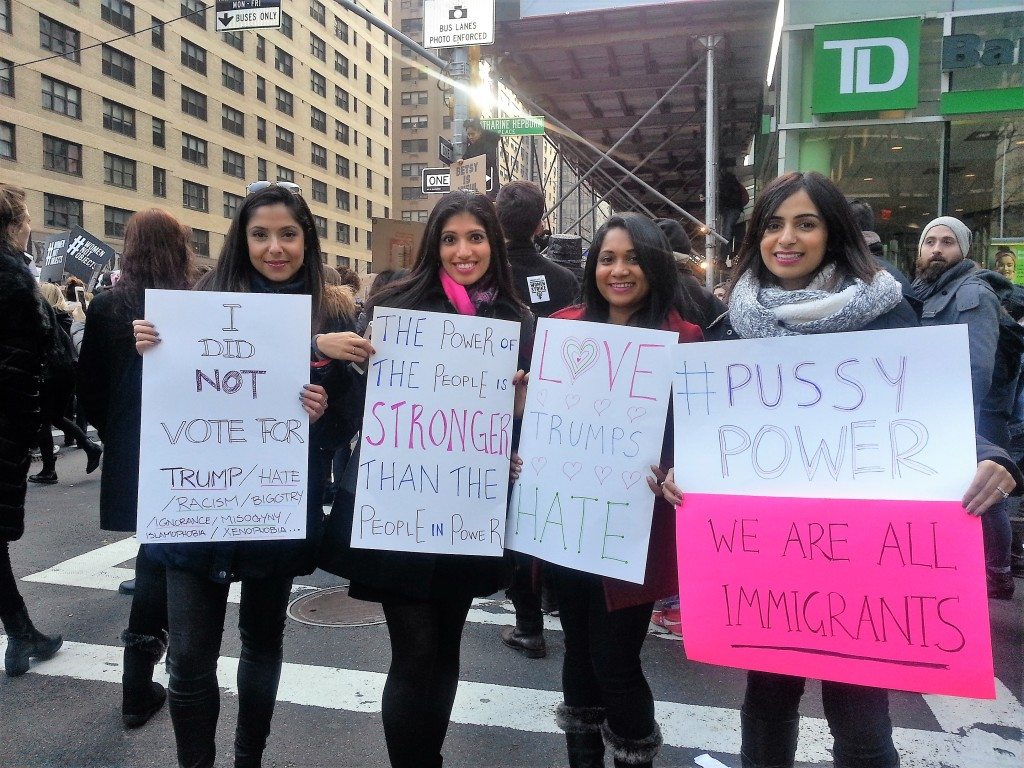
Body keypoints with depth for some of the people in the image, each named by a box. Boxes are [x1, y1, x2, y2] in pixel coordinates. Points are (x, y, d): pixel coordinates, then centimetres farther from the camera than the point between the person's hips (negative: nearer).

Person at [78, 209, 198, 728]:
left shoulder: (105, 308, -4)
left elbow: (89, 391, 0)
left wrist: (118, 437, 15)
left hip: (128, 457, 3)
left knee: (157, 552, 21)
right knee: (163, 555, 8)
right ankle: (137, 689, 14)